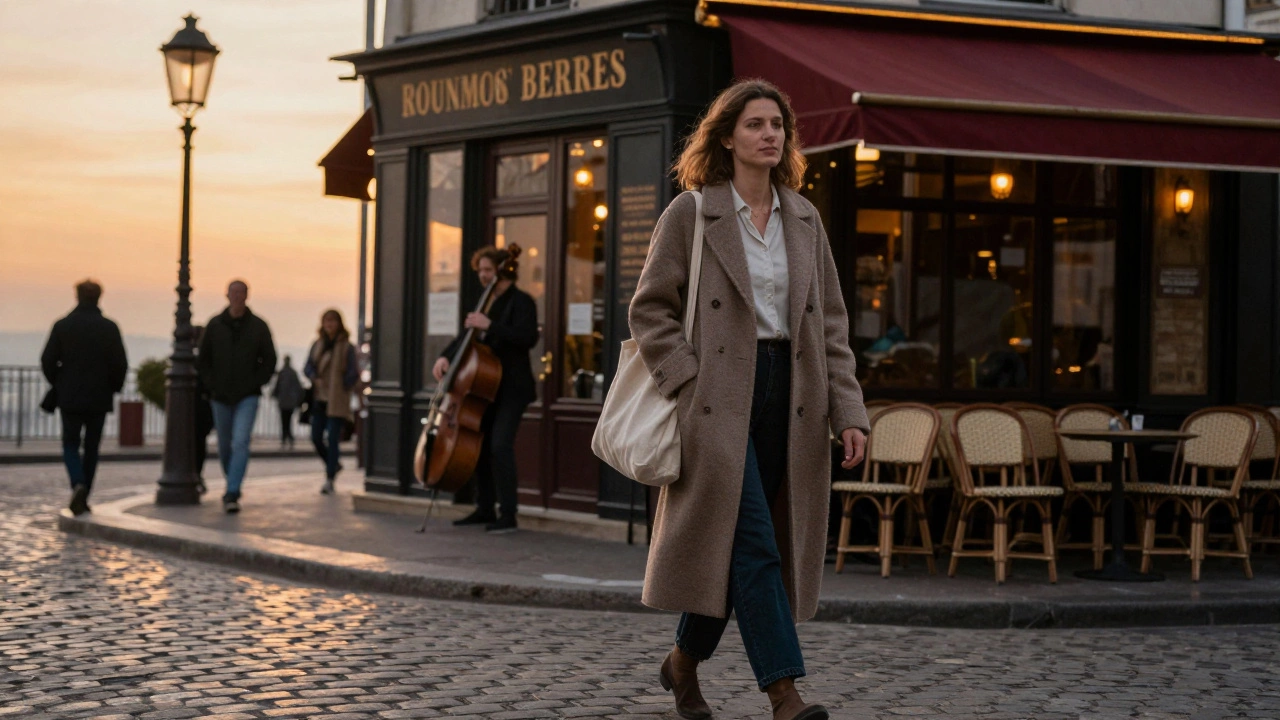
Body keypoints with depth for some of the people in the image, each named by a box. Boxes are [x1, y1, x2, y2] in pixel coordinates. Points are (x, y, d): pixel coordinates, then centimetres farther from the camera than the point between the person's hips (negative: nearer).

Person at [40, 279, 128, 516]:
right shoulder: (109, 328, -4)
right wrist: (113, 388, 10)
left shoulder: (62, 326, -4)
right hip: (99, 399, 1)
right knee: (92, 447, 11)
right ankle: (83, 498, 12)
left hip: (70, 398, 0)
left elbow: (48, 361, -5)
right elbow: (120, 364, -7)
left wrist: (58, 384, 11)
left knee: (71, 445, 8)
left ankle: (78, 485, -19)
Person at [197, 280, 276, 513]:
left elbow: (269, 360, 5)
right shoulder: (214, 325, 3)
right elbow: (202, 359, 9)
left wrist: (255, 384, -6)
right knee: (224, 446, 11)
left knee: (240, 443, -16)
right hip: (221, 397, 2)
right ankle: (233, 485, 32)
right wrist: (212, 385, -2)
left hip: (247, 397, -2)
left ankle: (232, 494, -19)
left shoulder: (258, 326, 0)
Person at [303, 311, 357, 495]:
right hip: (319, 399, 5)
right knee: (316, 438, 4)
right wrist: (315, 379, -10)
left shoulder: (346, 347, -1)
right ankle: (333, 465, 29)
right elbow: (307, 367, 7)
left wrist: (341, 389, -6)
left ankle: (329, 479, -5)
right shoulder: (317, 345, 12)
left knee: (333, 439, -8)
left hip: (337, 401, -5)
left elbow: (352, 373, -2)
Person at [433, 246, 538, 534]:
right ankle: (484, 509, 20)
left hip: (511, 388, -8)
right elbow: (467, 337, 20)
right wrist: (446, 356, 1)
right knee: (480, 445, 10)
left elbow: (528, 338, -23)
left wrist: (489, 326, -26)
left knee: (500, 444, -18)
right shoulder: (485, 302, 15)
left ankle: (508, 515, -16)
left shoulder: (521, 301, -9)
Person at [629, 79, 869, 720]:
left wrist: (848, 412, 3)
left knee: (729, 549, 9)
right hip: (718, 397, -5)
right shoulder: (690, 214, -2)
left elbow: (831, 323, 11)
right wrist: (689, 384, -12)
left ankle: (684, 662, 29)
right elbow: (649, 310, -2)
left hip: (788, 393, 5)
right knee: (752, 544, -13)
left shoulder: (803, 218, 12)